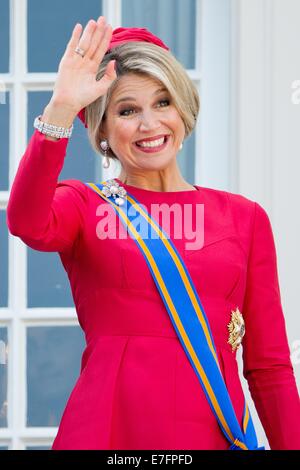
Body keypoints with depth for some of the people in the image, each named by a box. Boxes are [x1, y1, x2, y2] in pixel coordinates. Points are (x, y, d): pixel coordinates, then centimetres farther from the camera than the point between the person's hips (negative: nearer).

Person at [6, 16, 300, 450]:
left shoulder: (245, 218, 10)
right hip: (107, 430, -2)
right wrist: (61, 109, -26)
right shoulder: (83, 205, 6)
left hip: (213, 431, 2)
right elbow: (27, 223, -19)